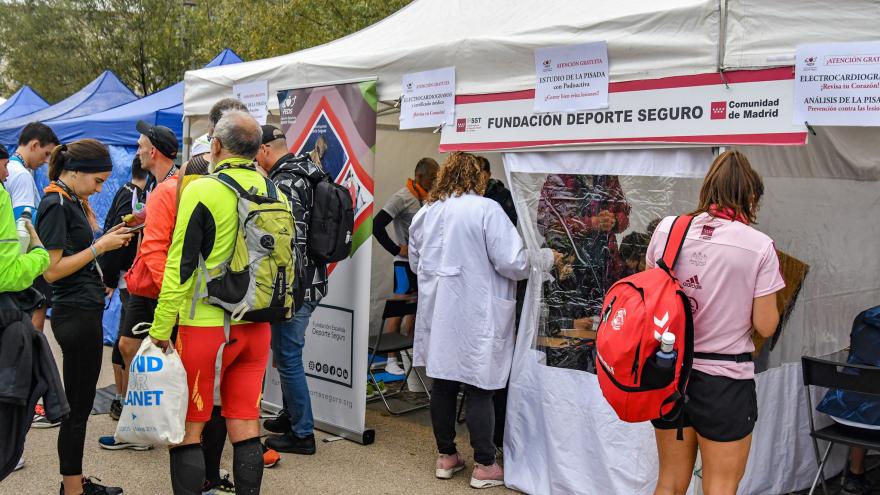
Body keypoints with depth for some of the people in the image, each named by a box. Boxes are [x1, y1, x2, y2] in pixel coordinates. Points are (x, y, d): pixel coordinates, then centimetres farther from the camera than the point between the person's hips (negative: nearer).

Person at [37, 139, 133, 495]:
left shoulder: (71, 202, 13)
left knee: (80, 404, 15)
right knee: (78, 407, -1)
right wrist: (100, 246, -15)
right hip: (76, 314, -10)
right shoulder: (55, 205, -14)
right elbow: (51, 270, -19)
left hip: (86, 311, 10)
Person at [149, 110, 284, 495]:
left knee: (187, 427, 6)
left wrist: (161, 328, -6)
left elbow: (180, 266, -12)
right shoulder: (274, 195, 5)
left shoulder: (202, 191, -11)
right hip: (257, 326, 6)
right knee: (245, 425, 13)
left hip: (205, 326, -5)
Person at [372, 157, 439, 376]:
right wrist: (397, 249, -16)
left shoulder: (428, 198, 10)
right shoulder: (402, 198, -13)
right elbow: (377, 225, -19)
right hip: (406, 263, -8)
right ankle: (391, 360, 3)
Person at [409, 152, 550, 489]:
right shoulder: (487, 209, -11)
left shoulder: (424, 214, 8)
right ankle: (484, 466, 10)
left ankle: (446, 457, 25)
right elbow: (511, 262, -15)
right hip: (475, 318, -5)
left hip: (437, 315, 6)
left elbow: (415, 263, 18)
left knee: (443, 384, 13)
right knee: (479, 388, 2)